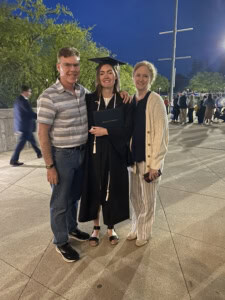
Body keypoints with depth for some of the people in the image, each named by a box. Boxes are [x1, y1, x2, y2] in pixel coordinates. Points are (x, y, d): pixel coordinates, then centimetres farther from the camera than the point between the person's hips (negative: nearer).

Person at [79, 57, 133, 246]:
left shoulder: (124, 101, 0)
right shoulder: (90, 99, 2)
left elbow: (128, 129, -7)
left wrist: (106, 131, -17)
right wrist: (93, 131, -12)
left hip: (115, 154, 0)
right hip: (94, 152, 1)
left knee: (112, 190, 9)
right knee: (94, 189, 9)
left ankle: (111, 227, 32)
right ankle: (96, 227, 31)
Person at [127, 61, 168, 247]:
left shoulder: (155, 100, -11)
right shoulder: (132, 100, 8)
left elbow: (160, 133, -15)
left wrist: (154, 164, -17)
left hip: (148, 159, -6)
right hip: (134, 157, 6)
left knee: (147, 199, 10)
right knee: (135, 197, 18)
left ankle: (145, 232, 33)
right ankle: (136, 228, 39)